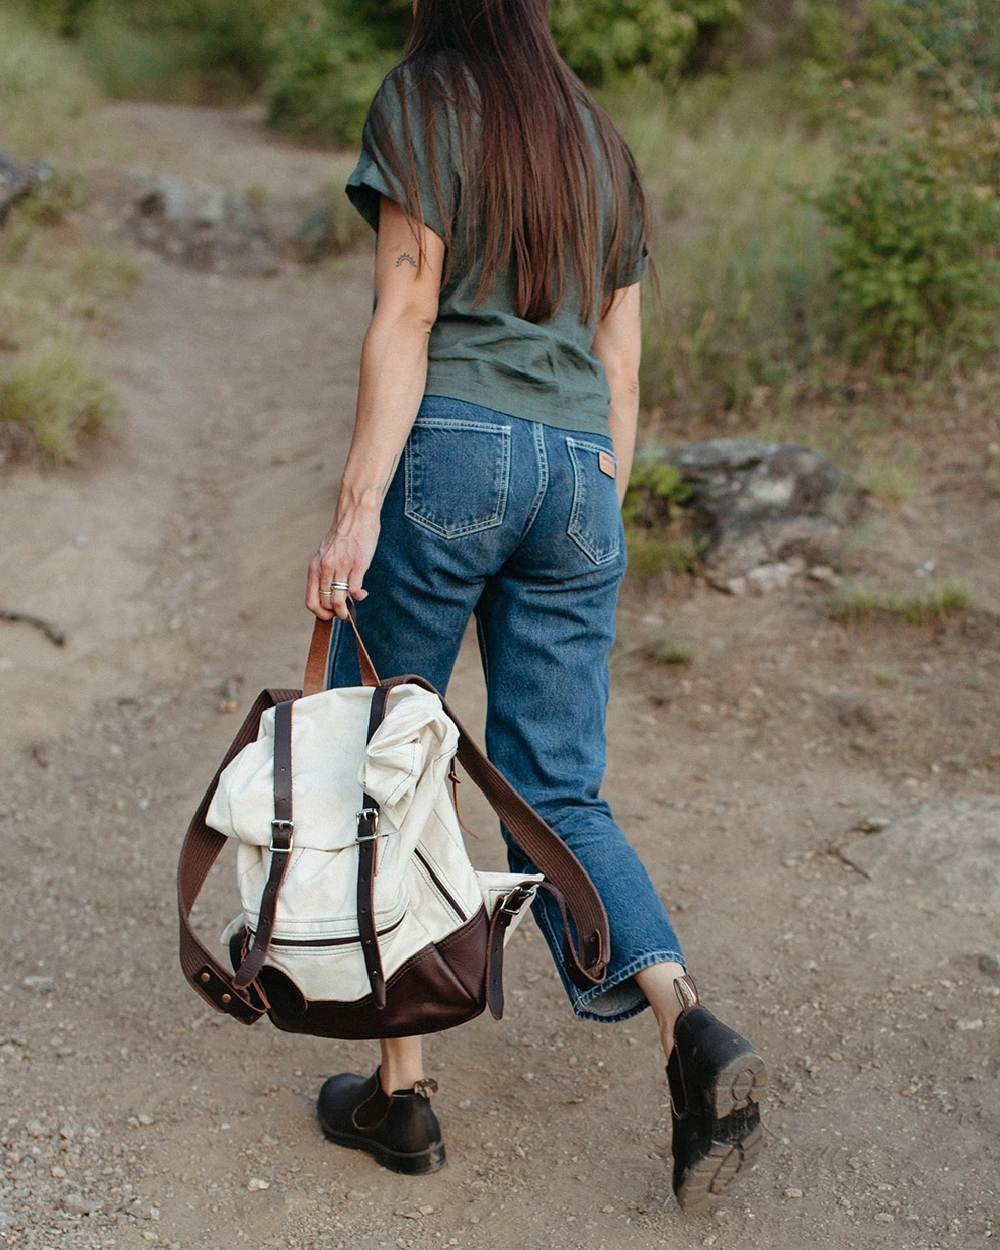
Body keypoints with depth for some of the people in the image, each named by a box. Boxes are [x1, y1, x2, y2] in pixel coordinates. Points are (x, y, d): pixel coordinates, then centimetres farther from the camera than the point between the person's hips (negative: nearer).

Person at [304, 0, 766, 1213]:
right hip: (575, 476, 6)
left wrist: (357, 508, -12)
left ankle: (401, 1090, 12)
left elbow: (406, 317, -9)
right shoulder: (598, 137, 20)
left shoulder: (421, 99, 2)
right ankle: (691, 1028, -13)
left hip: (448, 449, -5)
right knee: (558, 795, 8)